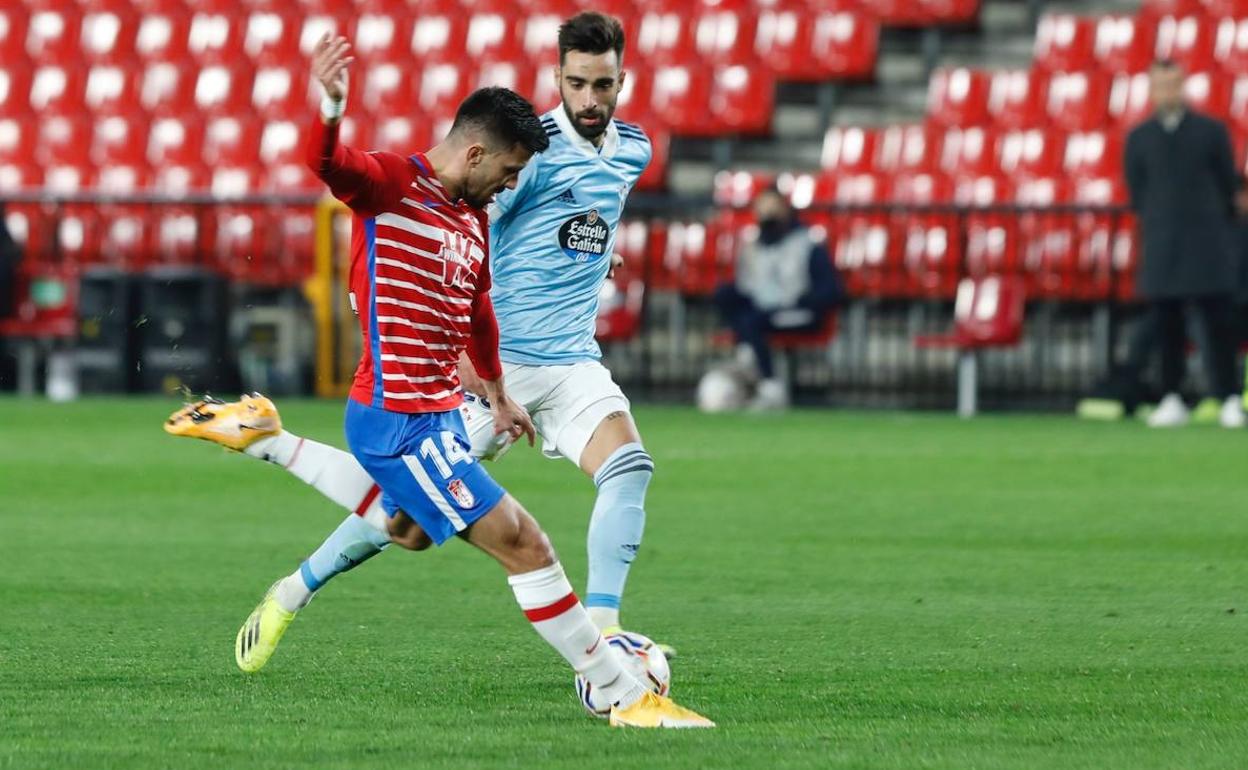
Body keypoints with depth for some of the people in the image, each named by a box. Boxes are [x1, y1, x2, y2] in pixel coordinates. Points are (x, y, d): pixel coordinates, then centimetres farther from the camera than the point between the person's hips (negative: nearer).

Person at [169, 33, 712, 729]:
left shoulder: (475, 218, 12)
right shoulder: (391, 184, -13)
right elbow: (327, 164, -34)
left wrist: (497, 395, 38)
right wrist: (331, 108, -56)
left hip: (439, 417, 10)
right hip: (398, 425, -10)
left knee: (401, 525, 36)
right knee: (525, 545, -13)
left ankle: (288, 599, 60)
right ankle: (627, 696, -9)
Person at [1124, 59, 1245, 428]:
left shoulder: (1211, 131, 6)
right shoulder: (1139, 138, 9)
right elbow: (1136, 193, 11)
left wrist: (1214, 229, 6)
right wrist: (1157, 229, 5)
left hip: (1205, 245, -2)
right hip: (1161, 247, 2)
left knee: (1217, 324, -5)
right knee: (1166, 326, 0)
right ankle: (1172, 401, 5)